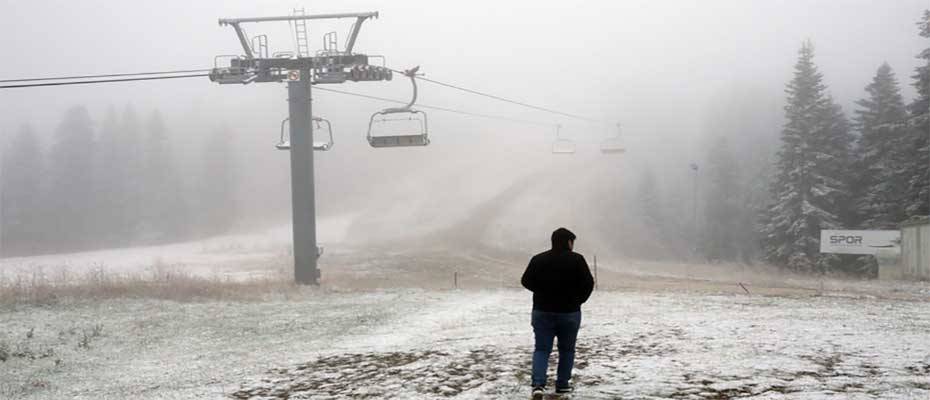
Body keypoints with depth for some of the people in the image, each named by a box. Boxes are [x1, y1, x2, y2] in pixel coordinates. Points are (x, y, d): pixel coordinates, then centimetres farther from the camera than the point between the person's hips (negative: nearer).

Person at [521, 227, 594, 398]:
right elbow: (588, 283, -11)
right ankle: (563, 384, 18)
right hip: (569, 313, -2)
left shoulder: (538, 259, 0)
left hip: (542, 312, 2)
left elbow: (526, 281, 1)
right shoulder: (577, 259, -7)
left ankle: (538, 384, -13)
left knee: (542, 349, 4)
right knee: (566, 350, 15)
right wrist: (578, 300, 5)